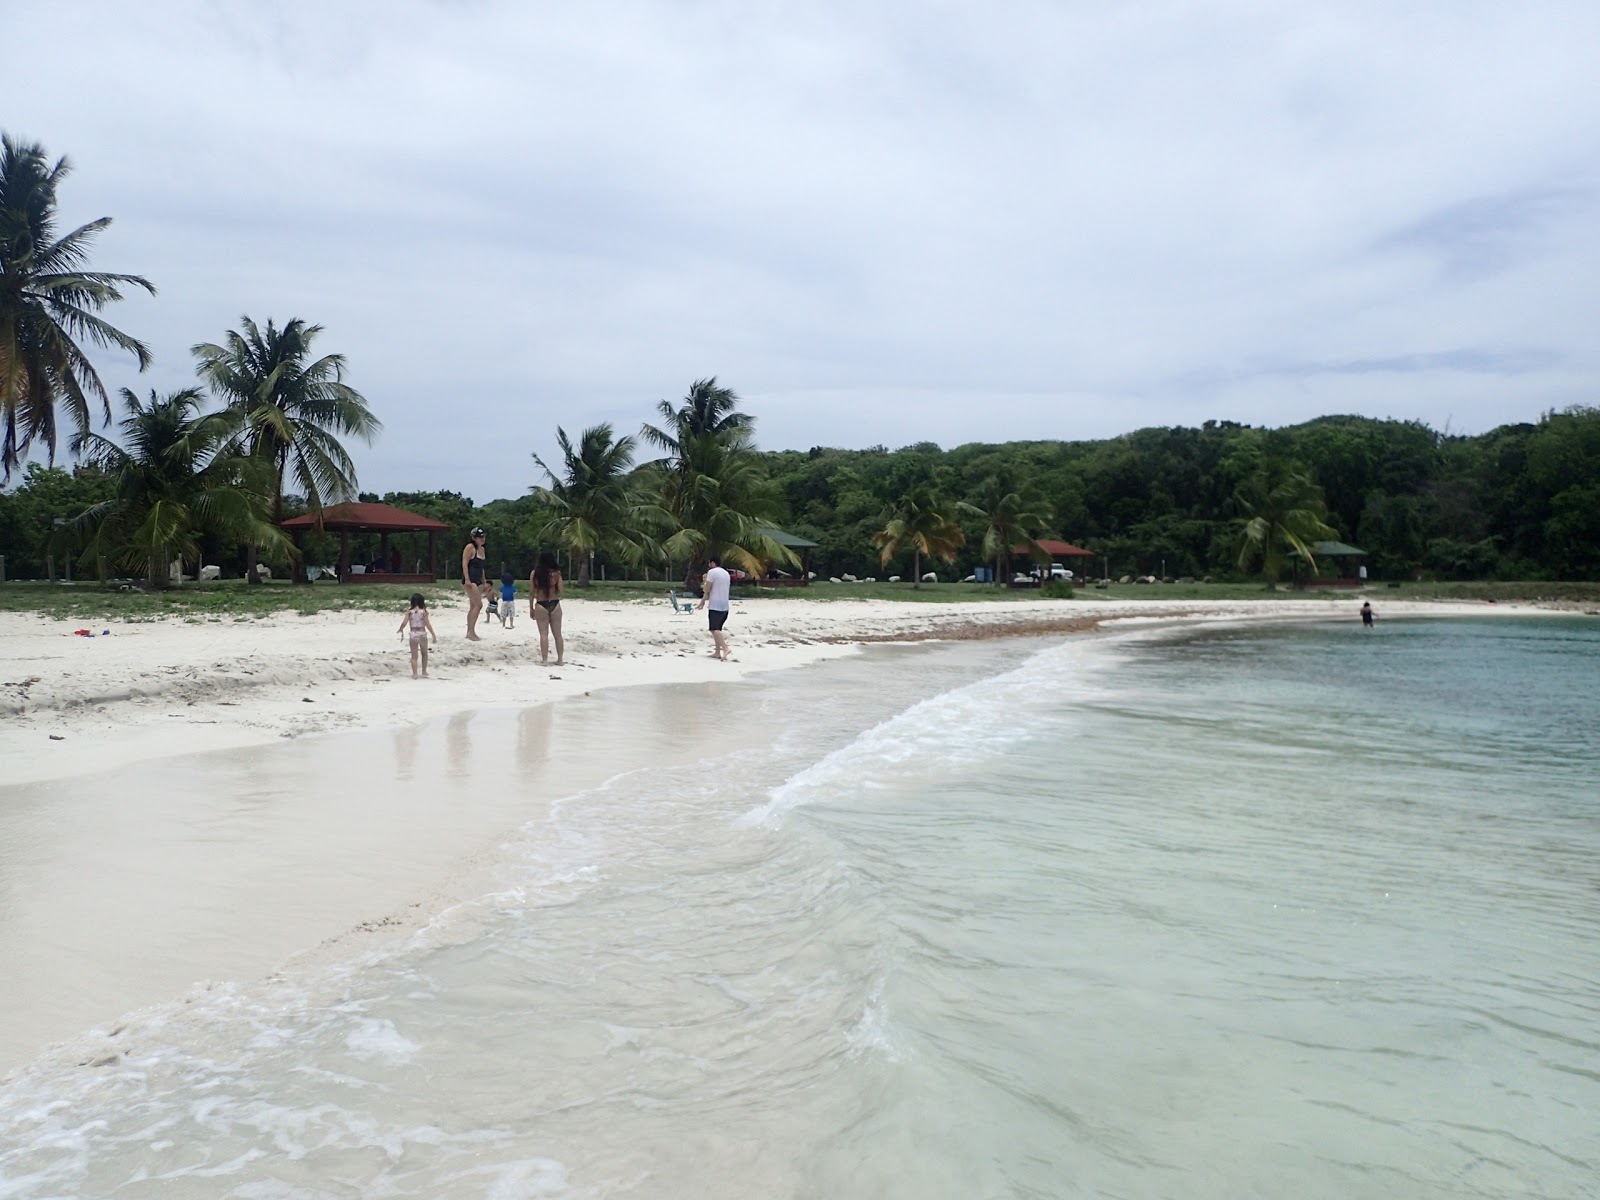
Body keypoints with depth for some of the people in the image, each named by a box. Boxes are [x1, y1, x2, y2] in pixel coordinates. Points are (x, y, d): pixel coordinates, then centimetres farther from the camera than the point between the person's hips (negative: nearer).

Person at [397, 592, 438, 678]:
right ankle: (424, 672, 23)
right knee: (424, 654, 19)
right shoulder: (423, 611, -8)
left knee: (414, 655, 7)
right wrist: (433, 634, -2)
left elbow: (404, 623, -8)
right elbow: (427, 624, -10)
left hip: (413, 634, 0)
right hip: (422, 633, 0)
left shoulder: (409, 611, -5)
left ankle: (414, 674, 2)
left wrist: (401, 630, 12)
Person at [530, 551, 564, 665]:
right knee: (557, 634, 10)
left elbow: (531, 592, -1)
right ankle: (560, 659, 12)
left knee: (544, 634, 3)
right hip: (555, 604, 1)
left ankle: (544, 659, 0)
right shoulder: (556, 573, -4)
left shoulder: (535, 573, -3)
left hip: (541, 605, -1)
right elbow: (561, 590, -7)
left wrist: (531, 608, 7)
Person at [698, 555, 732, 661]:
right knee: (717, 629, 15)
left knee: (714, 629, -13)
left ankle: (726, 649, -28)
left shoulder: (712, 572, -8)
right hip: (725, 606, 8)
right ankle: (717, 652, 12)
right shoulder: (726, 573, 18)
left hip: (715, 606, -8)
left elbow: (706, 590, -10)